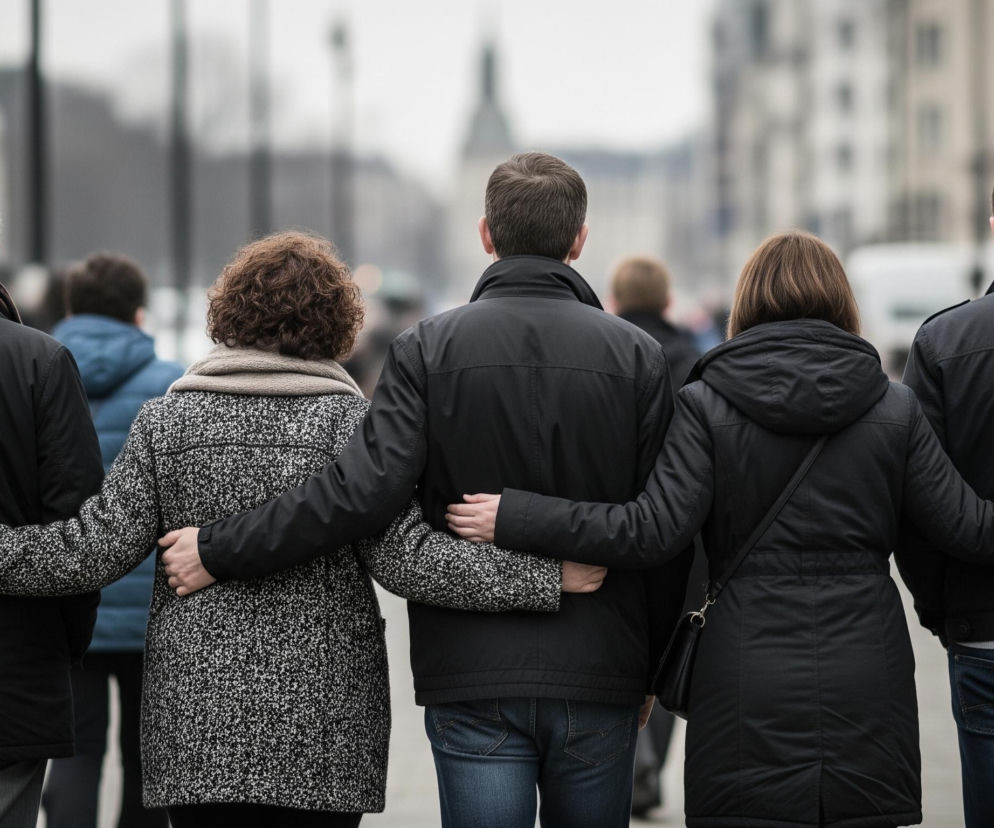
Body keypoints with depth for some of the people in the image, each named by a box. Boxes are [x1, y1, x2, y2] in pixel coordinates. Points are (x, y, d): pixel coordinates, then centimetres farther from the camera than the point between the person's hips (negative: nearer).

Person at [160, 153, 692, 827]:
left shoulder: (428, 349, -4)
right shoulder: (637, 355, 0)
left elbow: (363, 489, -15)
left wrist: (221, 552, -7)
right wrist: (650, 671, 13)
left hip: (473, 677, -1)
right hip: (598, 678, 1)